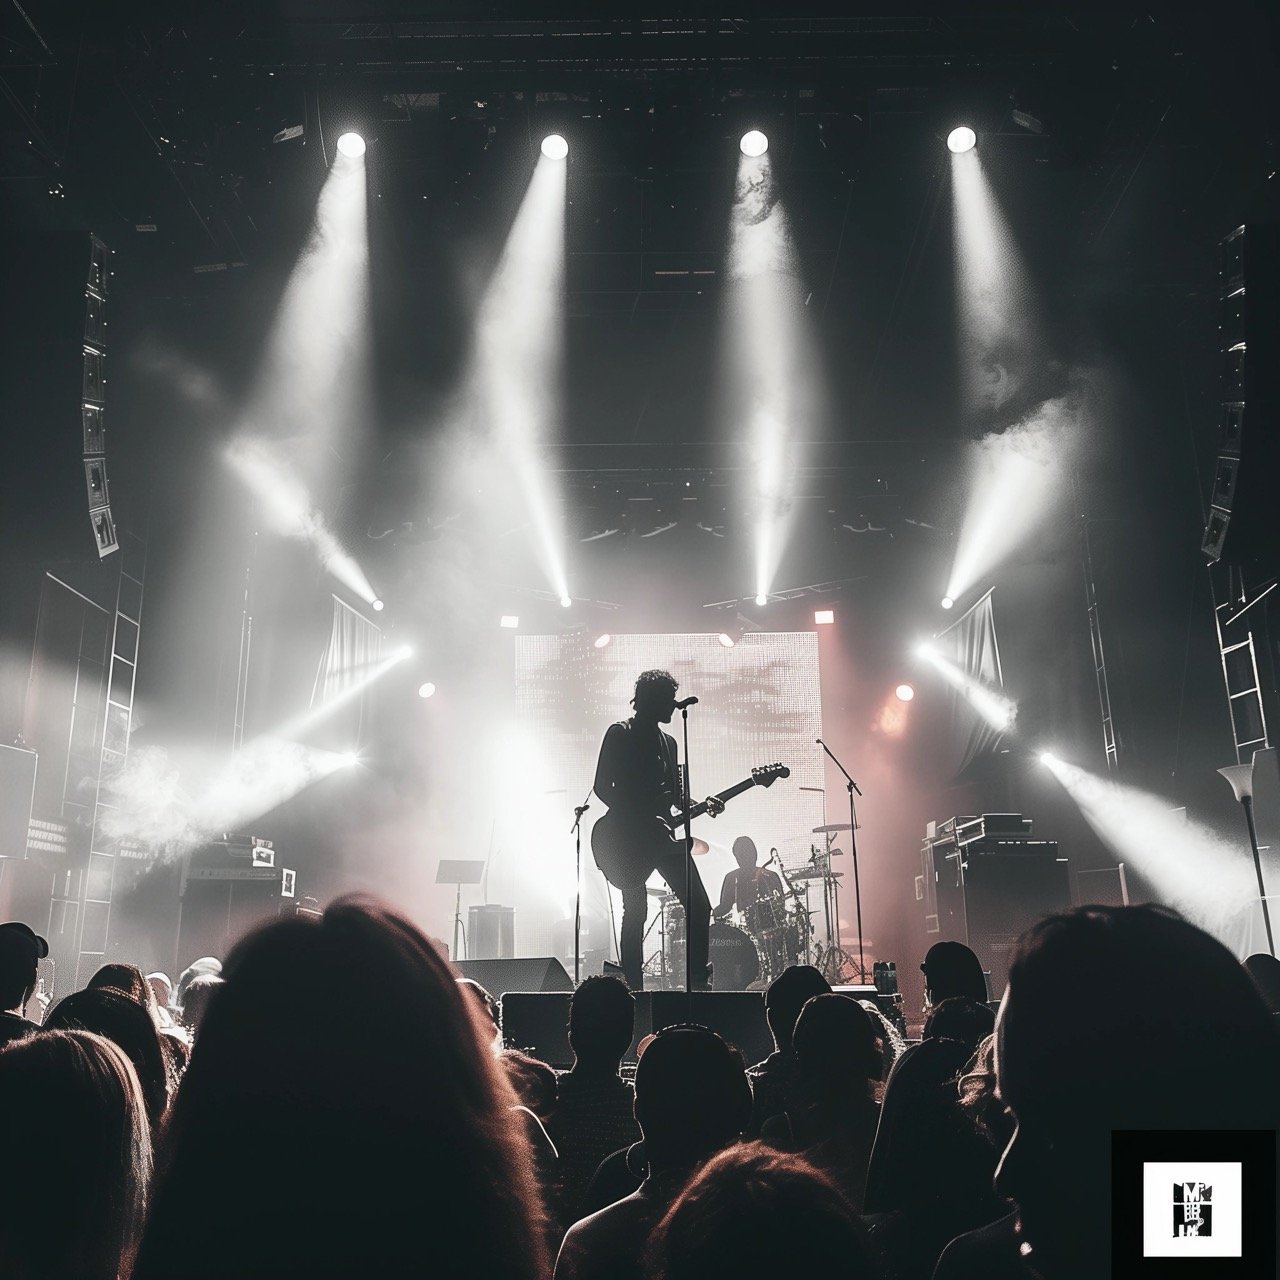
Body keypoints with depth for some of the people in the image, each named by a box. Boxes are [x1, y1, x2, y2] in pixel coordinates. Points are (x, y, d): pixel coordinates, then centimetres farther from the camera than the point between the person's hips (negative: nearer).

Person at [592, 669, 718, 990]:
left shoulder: (667, 741, 17)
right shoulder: (620, 734, -3)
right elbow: (601, 786, -7)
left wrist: (703, 806, 2)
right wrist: (634, 816, -16)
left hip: (662, 833, 6)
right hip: (627, 836, -6)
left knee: (699, 905, -1)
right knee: (635, 912, -5)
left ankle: (699, 979, 10)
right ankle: (634, 987, 5)